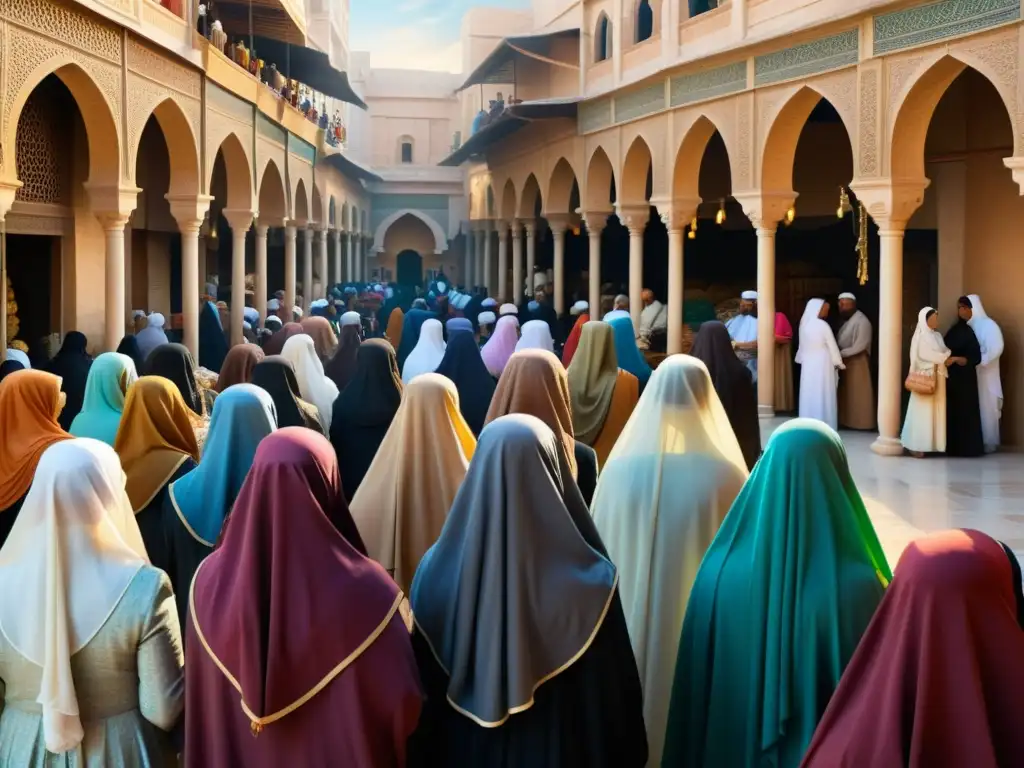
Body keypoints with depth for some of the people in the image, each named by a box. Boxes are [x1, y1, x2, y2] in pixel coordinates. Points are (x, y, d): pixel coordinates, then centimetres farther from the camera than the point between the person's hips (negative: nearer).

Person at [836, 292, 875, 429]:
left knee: (858, 393, -2)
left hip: (857, 363, -8)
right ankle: (848, 421, 16)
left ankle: (861, 423, 3)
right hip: (846, 362, 8)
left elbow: (860, 345, -21)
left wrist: (840, 354, -21)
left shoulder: (861, 321, -15)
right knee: (847, 393, 10)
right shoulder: (847, 321, 13)